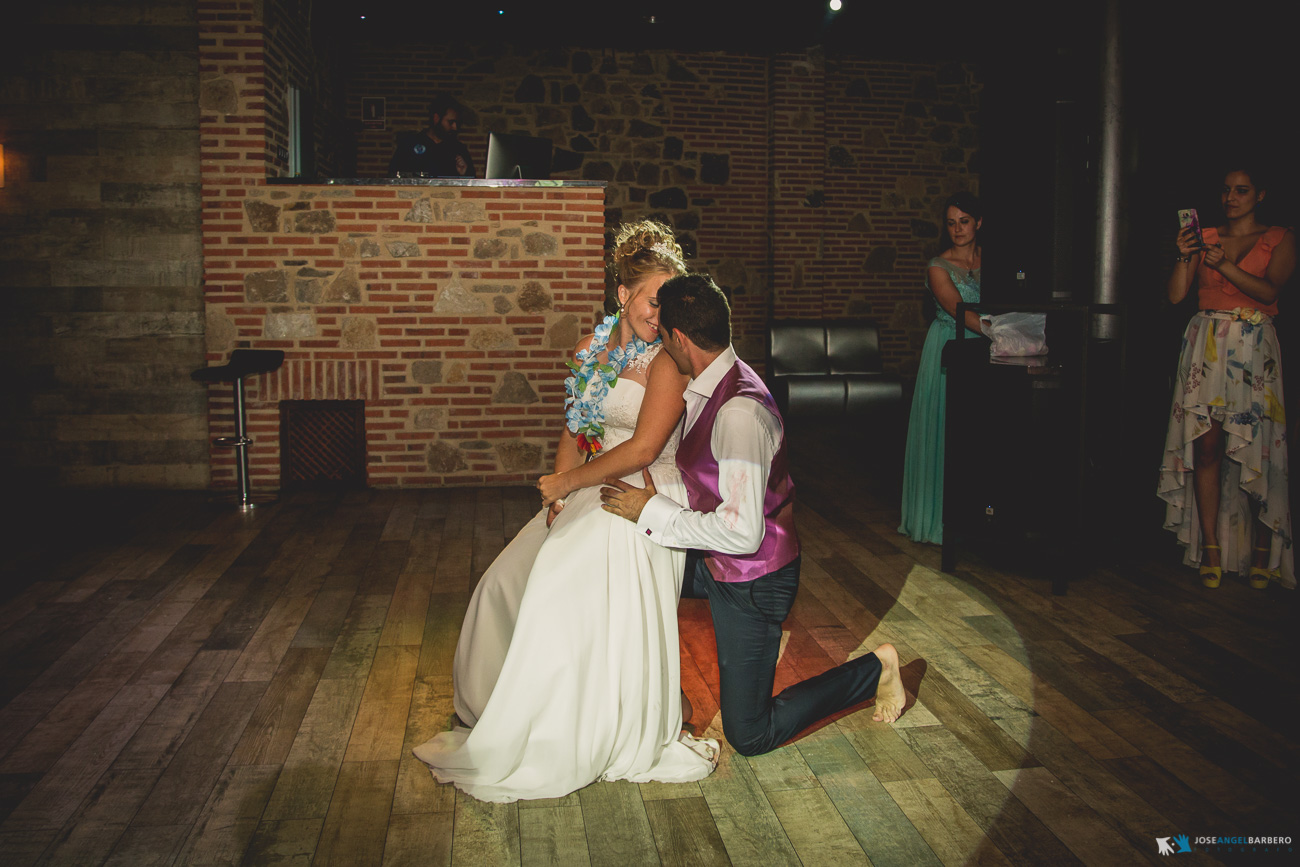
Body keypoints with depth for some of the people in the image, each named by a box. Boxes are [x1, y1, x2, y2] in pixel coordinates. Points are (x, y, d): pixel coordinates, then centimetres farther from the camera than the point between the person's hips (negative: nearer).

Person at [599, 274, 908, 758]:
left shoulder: (739, 412, -32)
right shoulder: (708, 387, -3)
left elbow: (741, 532, -33)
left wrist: (652, 512, -25)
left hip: (752, 577, -8)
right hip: (714, 560, 8)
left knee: (750, 736, 4)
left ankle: (875, 669, 17)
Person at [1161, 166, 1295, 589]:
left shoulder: (1279, 239, 8)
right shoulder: (1205, 237, 15)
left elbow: (1268, 290, -9)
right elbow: (1175, 294, 6)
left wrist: (1223, 264, -20)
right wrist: (1184, 256, -9)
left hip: (1253, 349, -2)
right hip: (1206, 345, 2)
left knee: (1257, 450, -6)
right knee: (1206, 446, -4)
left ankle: (1263, 551, 5)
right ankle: (1210, 548, 1)